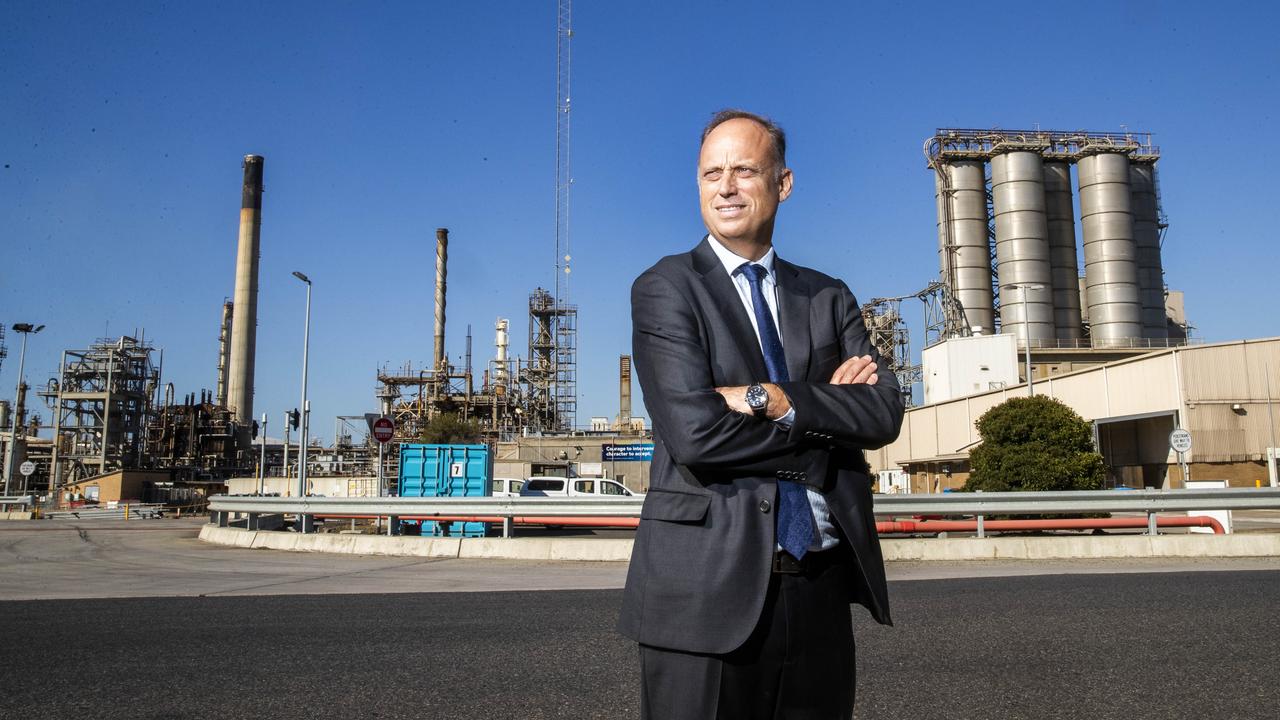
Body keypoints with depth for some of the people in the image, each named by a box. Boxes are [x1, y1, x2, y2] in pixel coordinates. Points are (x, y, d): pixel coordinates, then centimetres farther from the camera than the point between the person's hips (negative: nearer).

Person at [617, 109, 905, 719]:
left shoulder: (829, 298, 12)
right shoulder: (664, 289, -2)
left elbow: (884, 413, -2)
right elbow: (695, 433, -16)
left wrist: (771, 398, -15)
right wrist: (826, 410, -7)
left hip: (822, 587, 4)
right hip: (709, 586, -4)